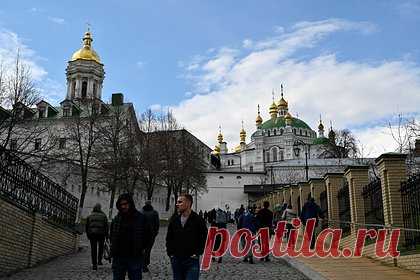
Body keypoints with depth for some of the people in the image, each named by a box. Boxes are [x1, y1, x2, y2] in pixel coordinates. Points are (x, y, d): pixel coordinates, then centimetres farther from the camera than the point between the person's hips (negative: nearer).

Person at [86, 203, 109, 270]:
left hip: (92, 234, 1)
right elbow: (106, 226, 0)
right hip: (101, 234, -1)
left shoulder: (89, 216, 8)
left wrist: (88, 235, 16)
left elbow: (87, 226, 9)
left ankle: (94, 264, -1)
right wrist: (106, 234, 5)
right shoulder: (103, 216, 3)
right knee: (100, 247, 19)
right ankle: (99, 260, 11)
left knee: (93, 249, 3)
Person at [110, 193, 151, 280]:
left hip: (135, 257, -3)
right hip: (118, 257, 3)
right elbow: (112, 235, 21)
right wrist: (113, 248, 12)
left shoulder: (140, 218, -4)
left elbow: (148, 234, 5)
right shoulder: (117, 219, 6)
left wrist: (141, 248, 2)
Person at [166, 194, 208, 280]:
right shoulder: (174, 219, 4)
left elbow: (204, 238, -3)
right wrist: (170, 253, 4)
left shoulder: (198, 220, -7)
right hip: (176, 259, 4)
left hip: (192, 260, -4)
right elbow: (169, 238, 12)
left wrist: (197, 253, -8)